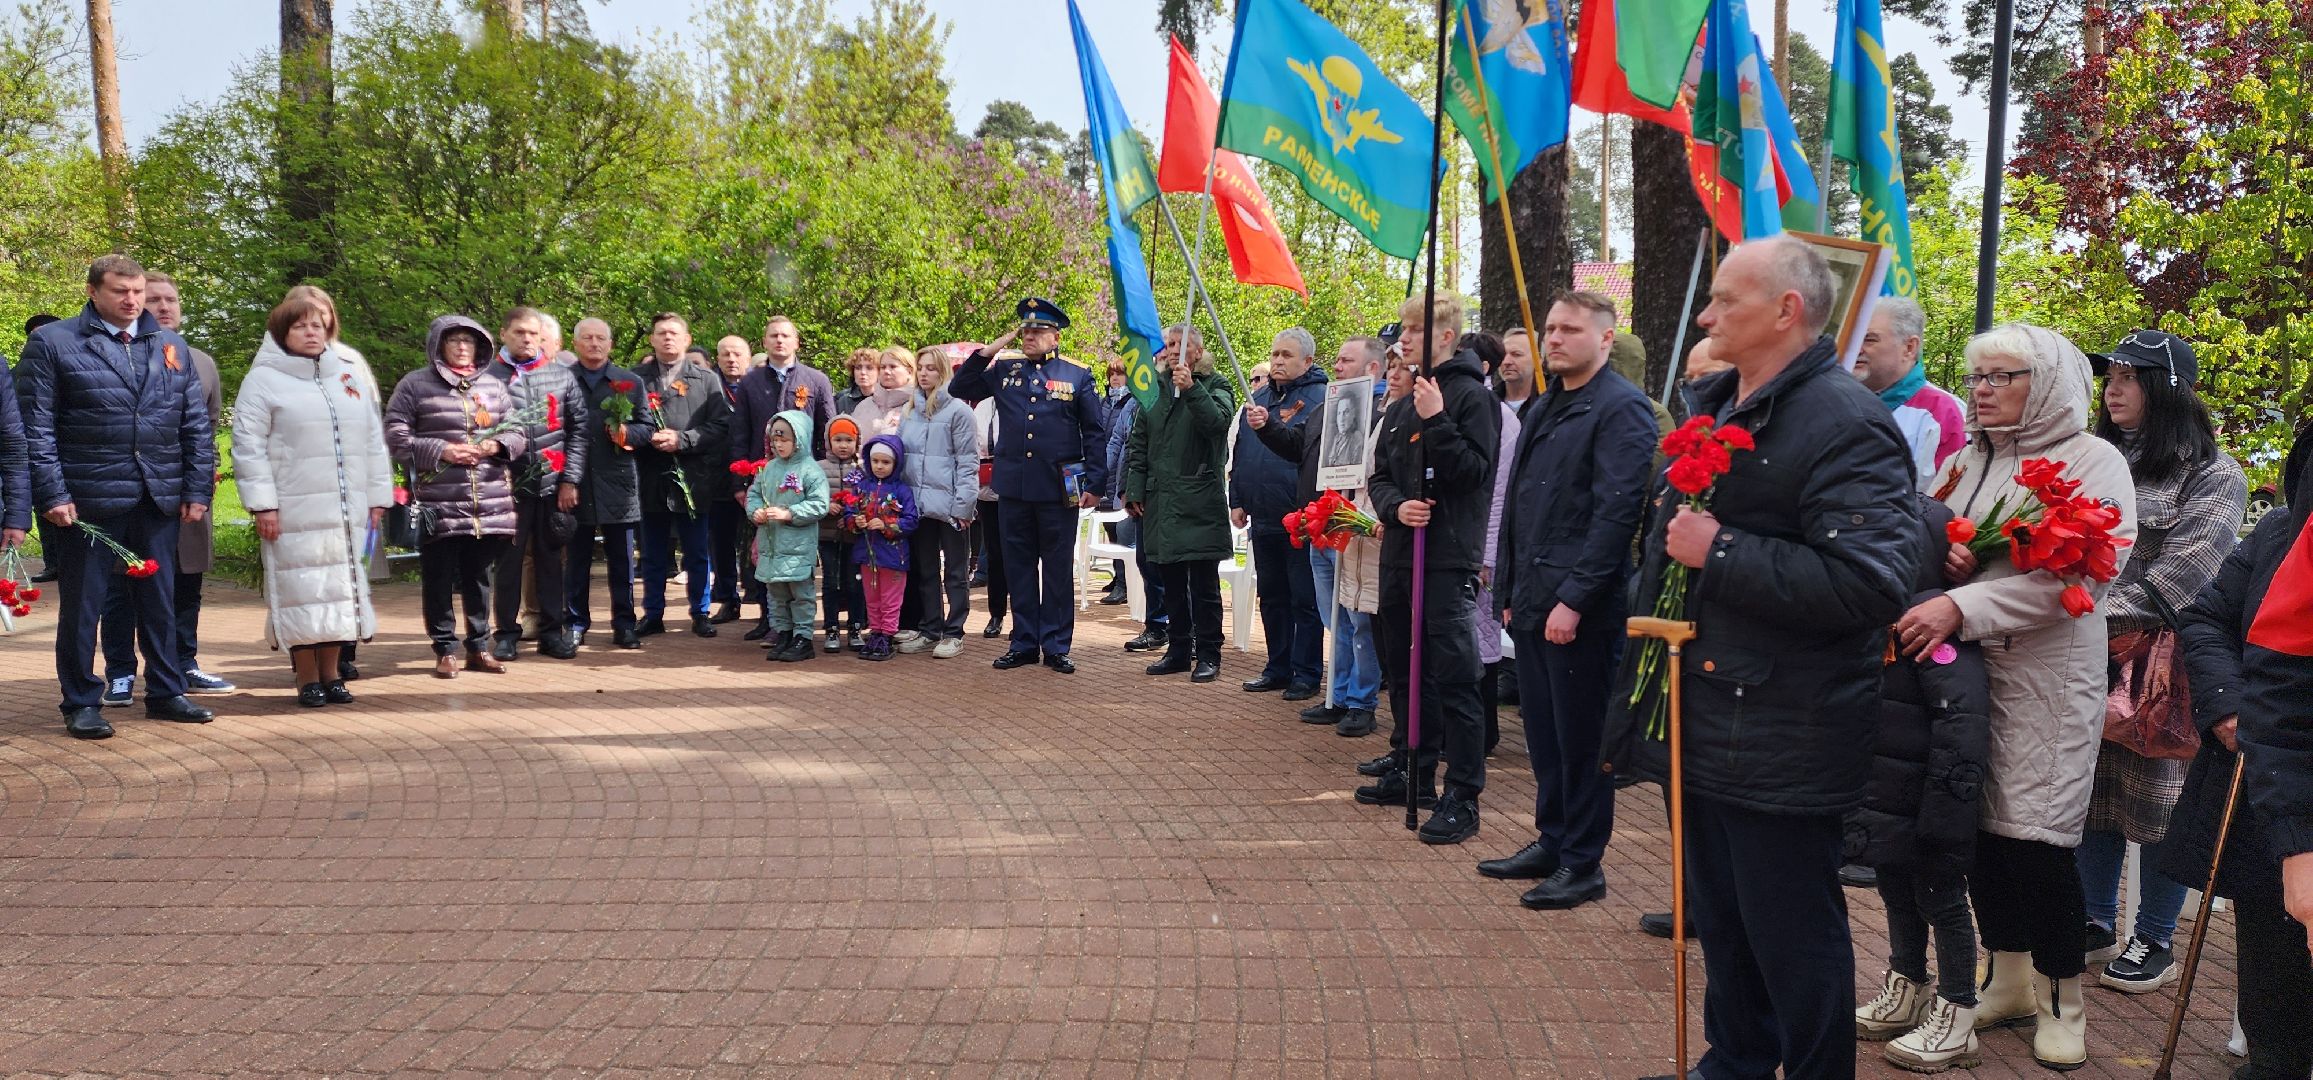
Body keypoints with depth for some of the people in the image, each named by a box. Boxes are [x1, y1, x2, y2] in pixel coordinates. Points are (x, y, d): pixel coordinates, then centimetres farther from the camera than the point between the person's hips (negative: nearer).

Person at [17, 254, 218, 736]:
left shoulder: (172, 347, 12)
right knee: (81, 605, 5)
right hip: (88, 499, -4)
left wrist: (197, 490, 4)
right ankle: (81, 704, 15)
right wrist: (51, 493, -11)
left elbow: (197, 425, 11)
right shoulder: (52, 343, 0)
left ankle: (165, 693, 23)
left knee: (160, 602, 12)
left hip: (160, 499, 4)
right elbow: (35, 426, -4)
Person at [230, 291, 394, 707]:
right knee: (302, 590, -4)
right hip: (295, 512, -4)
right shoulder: (264, 380, 2)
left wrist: (377, 496, 12)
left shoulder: (348, 377, 17)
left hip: (349, 510, 5)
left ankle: (330, 672, 14)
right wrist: (262, 504, -11)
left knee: (341, 587, 6)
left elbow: (373, 441, 18)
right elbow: (248, 445, -4)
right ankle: (307, 678, 4)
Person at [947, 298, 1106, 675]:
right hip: (1013, 488, 3)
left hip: (1058, 489, -3)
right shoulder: (1004, 370, 8)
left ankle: (1056, 647, 11)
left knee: (1058, 570, 4)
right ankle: (1024, 643, 18)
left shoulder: (1078, 375, 1)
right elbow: (958, 389, 9)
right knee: (1019, 568, 9)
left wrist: (1094, 484, -5)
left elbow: (1094, 434, 2)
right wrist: (988, 351, -2)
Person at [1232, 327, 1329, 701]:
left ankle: (1306, 673, 8)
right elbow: (1240, 453, 18)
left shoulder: (1320, 399, -7)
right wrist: (1237, 500, 13)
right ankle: (1278, 667, 24)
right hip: (1263, 519, 7)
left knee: (1305, 600, 1)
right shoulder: (1258, 398, 14)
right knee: (1272, 597, 14)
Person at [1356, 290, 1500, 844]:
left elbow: (1476, 471, -15)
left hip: (1449, 560, -8)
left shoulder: (1472, 396, -7)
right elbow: (1379, 477, 15)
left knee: (1454, 679, -6)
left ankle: (1463, 798, -2)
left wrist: (1436, 422, -22)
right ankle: (1413, 773, 29)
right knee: (1405, 672, 16)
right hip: (1400, 555, 8)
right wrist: (1396, 505, -6)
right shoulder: (1400, 408, 17)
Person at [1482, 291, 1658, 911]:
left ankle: (1583, 865, 11)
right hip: (1532, 602, 8)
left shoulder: (1621, 408, -10)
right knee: (1543, 731, 15)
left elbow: (1617, 511, -18)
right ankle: (1551, 842, 27)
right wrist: (1511, 591, 14)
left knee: (1580, 737, 1)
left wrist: (1574, 598, -21)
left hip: (1580, 608, -8)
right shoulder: (1543, 408, 17)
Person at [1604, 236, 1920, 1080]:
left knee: (1792, 939, 4)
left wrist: (1719, 553, -24)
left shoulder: (1844, 425, -17)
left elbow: (1867, 582, -28)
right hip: (1699, 718, 9)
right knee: (1719, 919, 21)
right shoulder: (1710, 404, 12)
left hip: (1779, 743, -9)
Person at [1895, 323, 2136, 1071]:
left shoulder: (2093, 463, -3)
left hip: (2047, 676, -5)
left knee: (2037, 835, -4)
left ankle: (2062, 1000, 15)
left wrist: (1959, 608, -25)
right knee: (1979, 826, 7)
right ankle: (2007, 980, 25)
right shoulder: (1965, 461, 14)